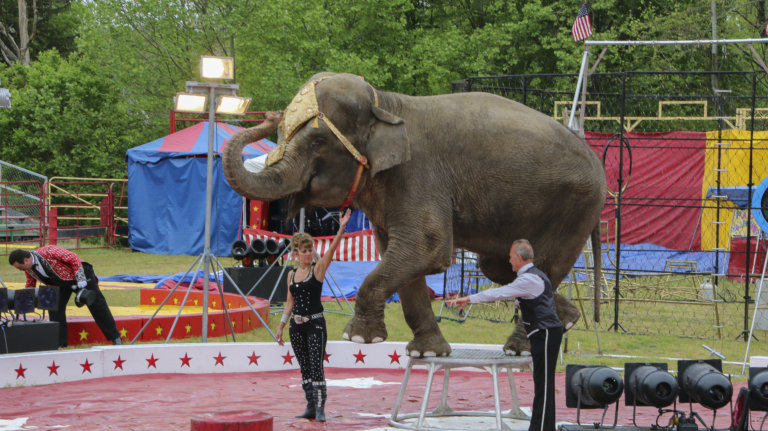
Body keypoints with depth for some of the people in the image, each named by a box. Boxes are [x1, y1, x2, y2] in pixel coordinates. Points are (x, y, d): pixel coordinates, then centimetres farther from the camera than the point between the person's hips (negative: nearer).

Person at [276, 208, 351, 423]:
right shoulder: (292, 274, 10)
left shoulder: (318, 269, -3)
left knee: (316, 366, -12)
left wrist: (341, 229, -31)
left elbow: (332, 249, -18)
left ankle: (320, 408, -14)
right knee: (304, 368, 8)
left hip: (315, 324, -5)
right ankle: (310, 407, 14)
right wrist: (281, 326, 14)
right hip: (296, 326, 5)